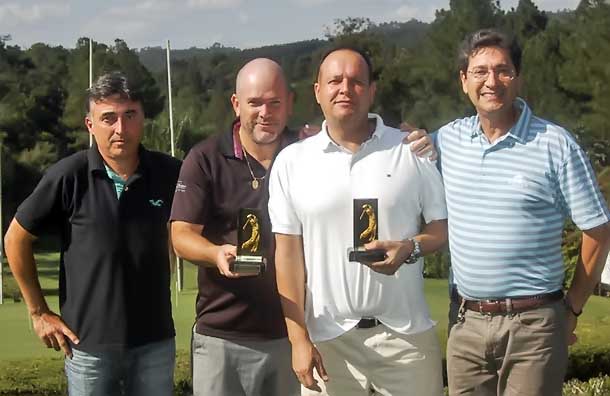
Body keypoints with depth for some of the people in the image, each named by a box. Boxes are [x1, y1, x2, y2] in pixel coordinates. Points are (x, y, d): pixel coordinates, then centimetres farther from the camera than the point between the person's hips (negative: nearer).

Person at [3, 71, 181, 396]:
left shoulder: (169, 173, -4)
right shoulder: (68, 177, -11)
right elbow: (16, 239, -1)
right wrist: (39, 312, 1)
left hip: (155, 342, 2)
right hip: (88, 344, -2)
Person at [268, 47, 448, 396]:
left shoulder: (411, 151, 1)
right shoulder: (291, 161, 3)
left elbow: (445, 225, 5)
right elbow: (288, 252, 3)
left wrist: (410, 248, -17)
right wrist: (299, 339, -2)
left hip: (407, 334, 0)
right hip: (328, 338, 0)